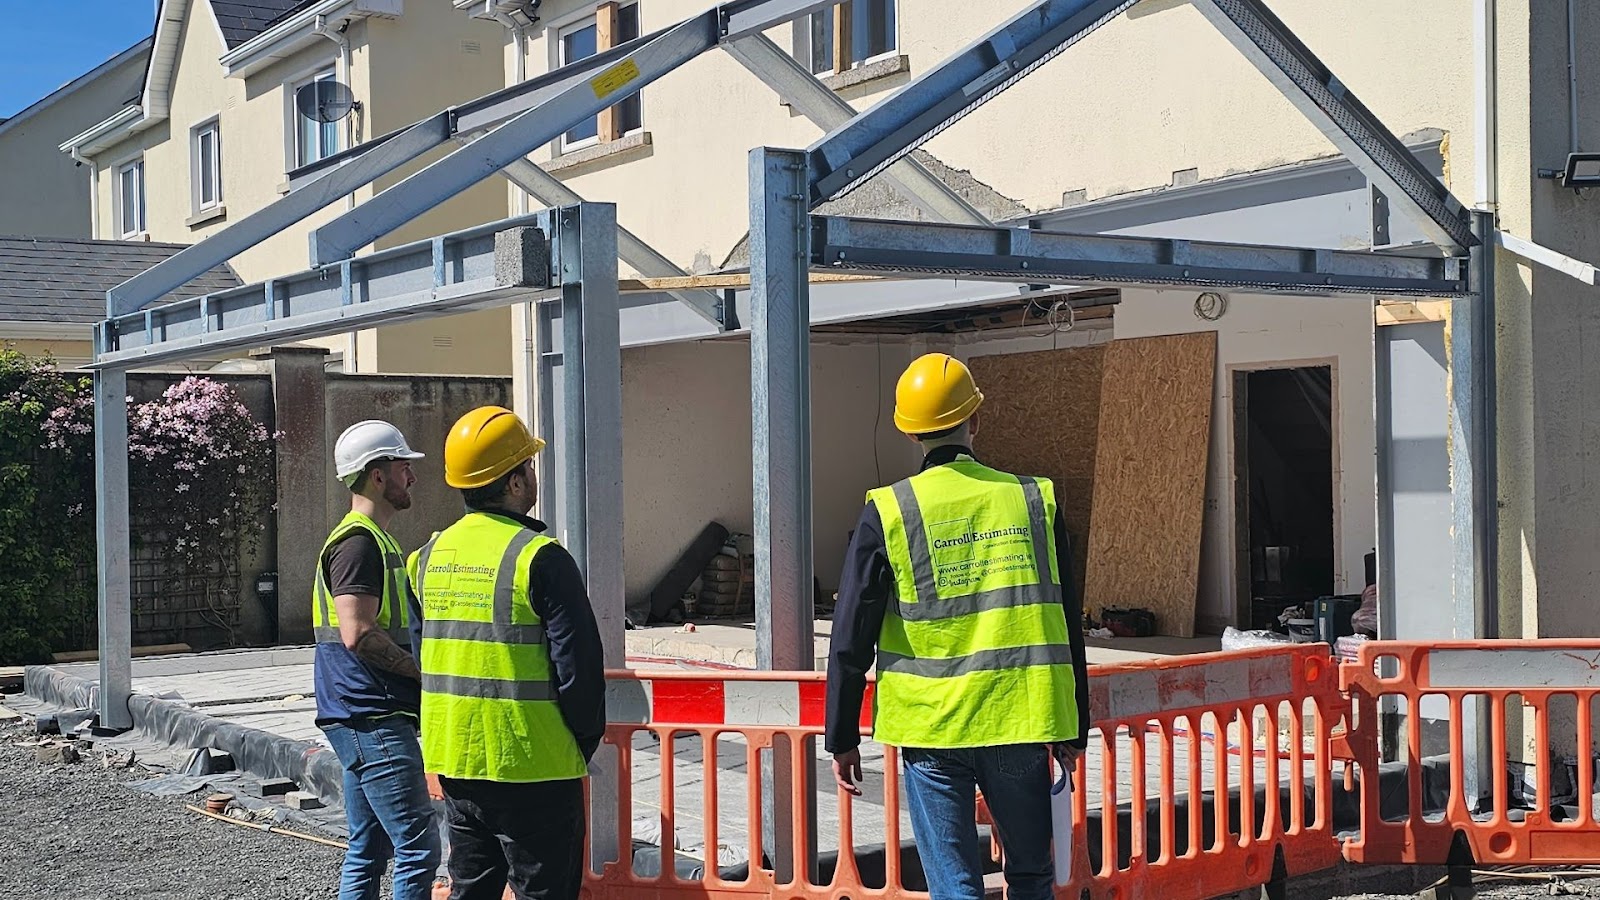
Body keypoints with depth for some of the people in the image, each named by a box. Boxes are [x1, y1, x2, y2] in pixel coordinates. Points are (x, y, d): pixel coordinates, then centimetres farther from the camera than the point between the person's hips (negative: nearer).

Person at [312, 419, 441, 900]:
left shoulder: (373, 539, 20)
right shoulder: (359, 542, -13)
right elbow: (357, 634, -22)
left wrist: (417, 666, 15)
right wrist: (424, 669, -13)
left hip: (361, 720, 11)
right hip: (374, 719, -11)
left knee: (368, 851, 13)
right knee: (418, 847, -11)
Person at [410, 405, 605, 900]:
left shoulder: (433, 554, 6)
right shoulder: (540, 557, -16)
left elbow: (423, 648, 14)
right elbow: (579, 662, -16)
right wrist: (585, 743, -1)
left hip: (455, 761, 7)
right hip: (532, 767, -7)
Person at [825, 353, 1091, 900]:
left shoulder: (887, 513, -5)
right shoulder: (1034, 500, 1)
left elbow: (851, 640, -3)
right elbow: (1067, 628, 6)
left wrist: (842, 738, 7)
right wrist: (1073, 729, 15)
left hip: (930, 731, -2)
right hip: (1021, 724, 2)